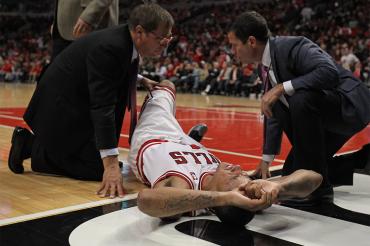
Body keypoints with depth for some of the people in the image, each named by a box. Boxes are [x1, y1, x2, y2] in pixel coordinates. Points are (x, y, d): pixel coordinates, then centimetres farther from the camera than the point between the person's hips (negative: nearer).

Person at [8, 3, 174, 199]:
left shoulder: (126, 41, -3)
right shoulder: (108, 47, -31)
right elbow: (103, 106, -35)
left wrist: (139, 80, 8)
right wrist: (111, 165, -37)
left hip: (80, 106, 10)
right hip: (61, 110, -10)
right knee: (99, 169, -10)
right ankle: (31, 145, 2)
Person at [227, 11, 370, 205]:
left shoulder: (292, 46, -23)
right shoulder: (265, 67, 3)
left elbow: (329, 72, -39)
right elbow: (274, 114, 9)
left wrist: (282, 88, -36)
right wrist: (266, 160, 9)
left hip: (350, 104, -9)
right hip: (320, 117, 9)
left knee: (301, 99, -38)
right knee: (292, 173, 9)